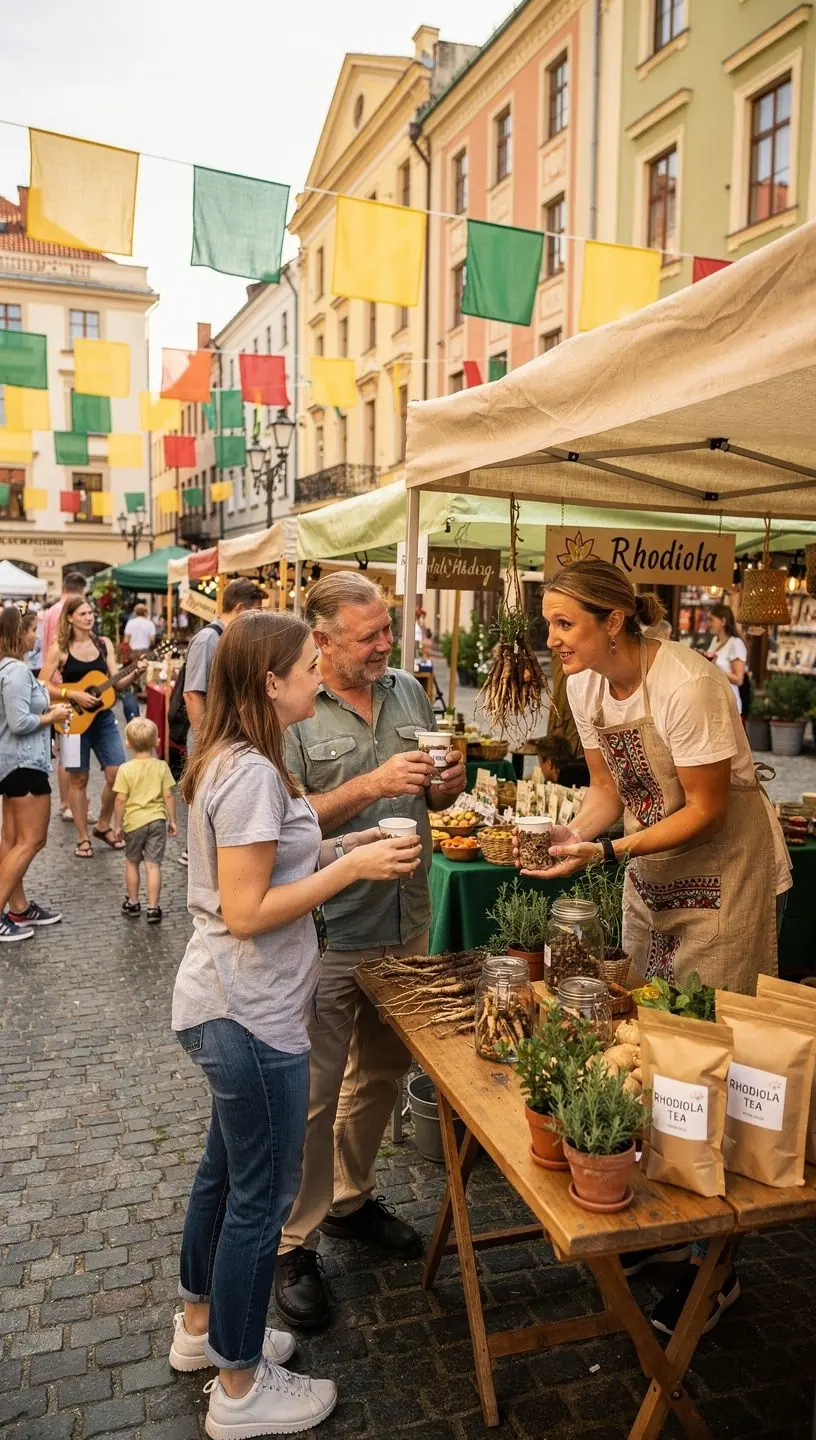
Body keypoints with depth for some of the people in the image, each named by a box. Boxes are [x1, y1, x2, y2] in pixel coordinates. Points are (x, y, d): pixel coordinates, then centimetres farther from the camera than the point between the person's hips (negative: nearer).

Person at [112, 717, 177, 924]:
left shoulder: (125, 769, -10)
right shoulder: (161, 767, -4)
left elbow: (120, 800, -10)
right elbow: (168, 796, -3)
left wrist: (117, 825, 0)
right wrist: (172, 820, 8)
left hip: (134, 822, -1)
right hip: (157, 820, 1)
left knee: (132, 862, 18)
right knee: (153, 864, 2)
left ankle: (132, 903, 29)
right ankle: (153, 907, 0)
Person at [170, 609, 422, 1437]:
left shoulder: (229, 761, 7)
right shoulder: (253, 773, -24)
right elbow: (246, 912, -25)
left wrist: (336, 849, 5)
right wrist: (352, 867, -20)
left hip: (223, 1005, 10)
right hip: (251, 1015, -10)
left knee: (227, 1167, 25)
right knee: (262, 1194, 7)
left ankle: (202, 1325, 45)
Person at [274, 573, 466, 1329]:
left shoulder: (409, 691, 5)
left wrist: (448, 783, -9)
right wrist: (373, 784, -28)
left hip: (406, 922, 7)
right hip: (327, 933, -6)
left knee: (380, 1073, 21)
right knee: (313, 1092, 5)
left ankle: (349, 1200, 43)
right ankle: (294, 1244, 25)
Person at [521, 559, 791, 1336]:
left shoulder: (687, 685, -26)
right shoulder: (586, 685, -3)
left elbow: (707, 810, -20)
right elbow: (608, 790, 4)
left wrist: (606, 850, -27)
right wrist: (569, 834, -15)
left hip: (727, 874, -7)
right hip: (652, 872, 7)